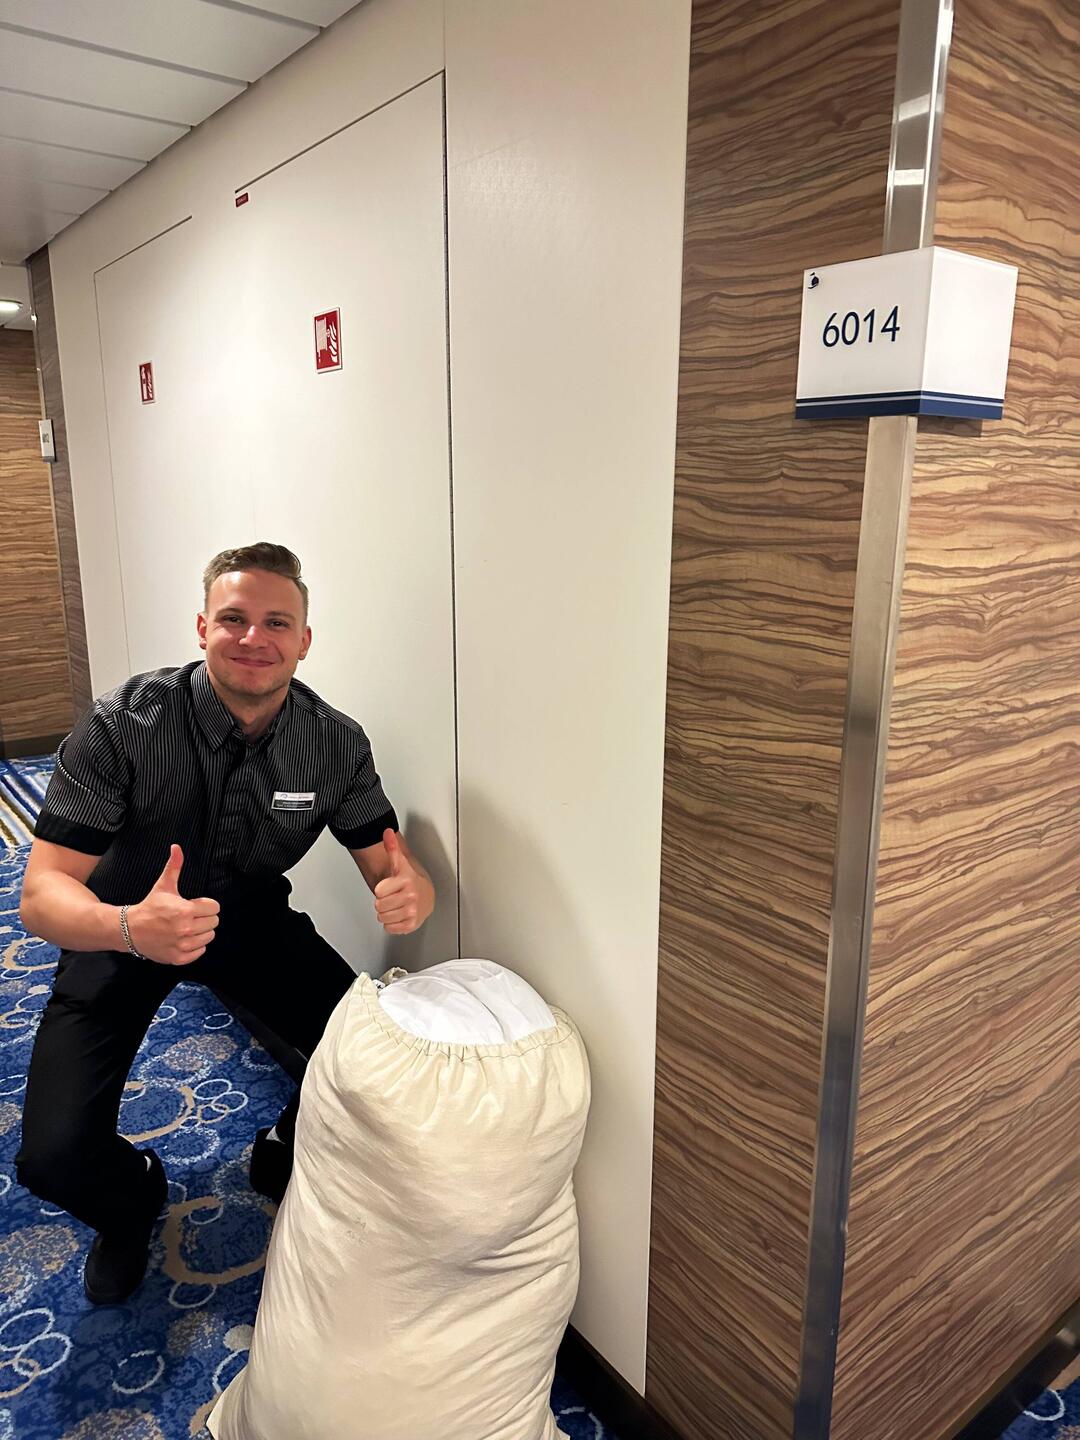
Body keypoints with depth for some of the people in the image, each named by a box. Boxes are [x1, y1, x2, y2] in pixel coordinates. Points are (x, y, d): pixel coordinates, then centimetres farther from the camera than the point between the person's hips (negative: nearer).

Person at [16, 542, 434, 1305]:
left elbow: (392, 867, -13)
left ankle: (286, 1157, 22)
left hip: (252, 914, 2)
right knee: (54, 1156, -16)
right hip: (123, 925, -2)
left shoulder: (337, 744, -19)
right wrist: (131, 928, -51)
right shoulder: (123, 726, -28)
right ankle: (134, 1198, 23)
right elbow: (42, 893, -28)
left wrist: (412, 892, -40)